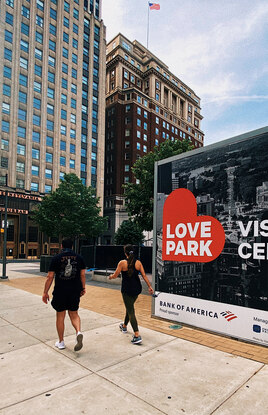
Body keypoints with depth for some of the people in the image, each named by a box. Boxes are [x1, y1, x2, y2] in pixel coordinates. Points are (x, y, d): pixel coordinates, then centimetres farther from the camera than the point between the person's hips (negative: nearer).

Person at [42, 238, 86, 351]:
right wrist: (83, 288, 14)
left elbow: (50, 277, -5)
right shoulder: (79, 258, 1)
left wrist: (45, 292, 1)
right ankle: (78, 332, -8)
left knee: (60, 316, 13)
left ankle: (61, 342, 24)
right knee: (74, 314, 16)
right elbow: (83, 275, 3)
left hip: (60, 291, -2)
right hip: (75, 291, 2)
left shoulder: (56, 258, -5)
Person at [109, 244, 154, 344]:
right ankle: (124, 326, 46)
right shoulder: (138, 262, -1)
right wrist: (150, 287, 7)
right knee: (129, 307, 25)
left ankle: (137, 336, -10)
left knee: (131, 311, -2)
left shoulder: (122, 263, -12)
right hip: (137, 289, 6)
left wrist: (110, 277, 17)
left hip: (127, 289, -6)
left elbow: (115, 276, -5)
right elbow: (144, 276, 0)